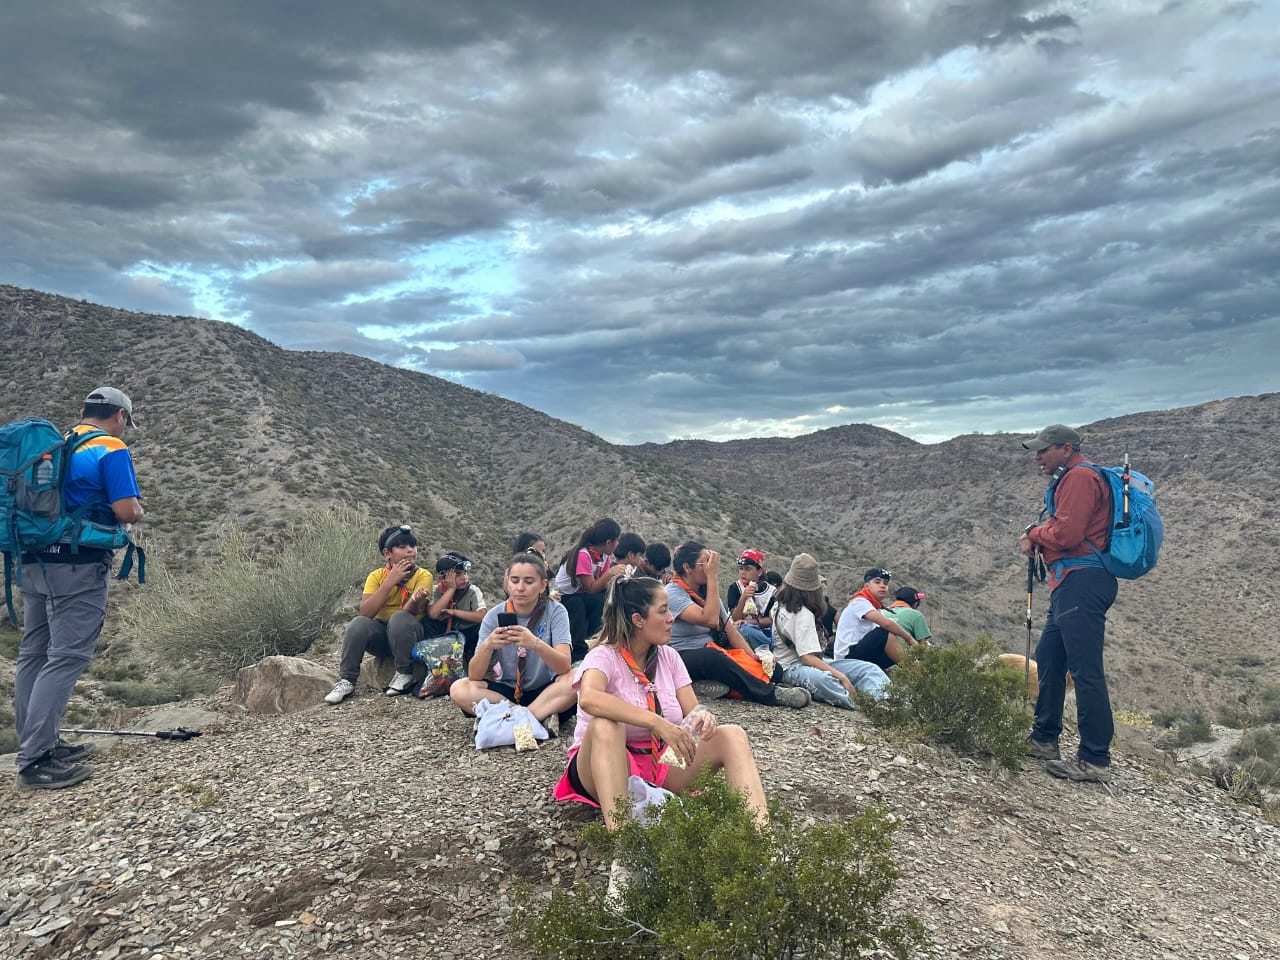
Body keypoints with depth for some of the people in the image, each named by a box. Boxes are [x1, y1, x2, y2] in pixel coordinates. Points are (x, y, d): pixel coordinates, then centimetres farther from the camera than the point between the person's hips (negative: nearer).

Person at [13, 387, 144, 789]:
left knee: (34, 653, 13)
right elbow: (126, 511, -17)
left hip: (34, 561, 9)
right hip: (78, 566, -8)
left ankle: (39, 744, 24)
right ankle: (35, 761, -6)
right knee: (66, 657, -6)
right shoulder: (112, 450, -9)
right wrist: (138, 509, 4)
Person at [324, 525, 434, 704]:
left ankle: (404, 674, -16)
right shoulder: (377, 576, -4)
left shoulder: (423, 575, -10)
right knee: (359, 624, -27)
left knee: (400, 618, -32)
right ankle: (346, 681, -14)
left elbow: (411, 612, -24)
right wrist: (390, 581, -25)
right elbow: (365, 612, -19)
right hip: (381, 635, 2)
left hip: (410, 634, -2)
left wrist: (416, 600, -48)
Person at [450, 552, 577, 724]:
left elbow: (565, 666, -25)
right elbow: (474, 676, -13)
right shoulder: (494, 616, -7)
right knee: (459, 689, -22)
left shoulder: (555, 611, -12)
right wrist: (487, 646, -34)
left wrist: (536, 644, -43)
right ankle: (542, 716, -19)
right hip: (507, 690, 3)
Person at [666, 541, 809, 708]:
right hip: (683, 656, -8)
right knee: (712, 658, -41)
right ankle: (771, 694, -35)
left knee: (771, 668, -11)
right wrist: (712, 577, -20)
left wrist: (753, 655, -6)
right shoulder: (673, 593, -11)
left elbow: (730, 629, 9)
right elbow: (710, 620, -24)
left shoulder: (707, 590, 13)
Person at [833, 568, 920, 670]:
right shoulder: (860, 602, -12)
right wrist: (909, 638, -15)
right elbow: (887, 623, -25)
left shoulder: (877, 609, 17)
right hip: (848, 655, -9)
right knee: (888, 633, -24)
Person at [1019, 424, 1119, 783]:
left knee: (1085, 670, -11)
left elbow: (1066, 534, -19)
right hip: (1072, 584, 11)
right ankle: (1044, 739, 26)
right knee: (1049, 658, 16)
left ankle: (1095, 761, -8)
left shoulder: (1079, 477, -10)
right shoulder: (1069, 479, 23)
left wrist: (1035, 533, -1)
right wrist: (1037, 538, 4)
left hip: (1081, 583, -11)